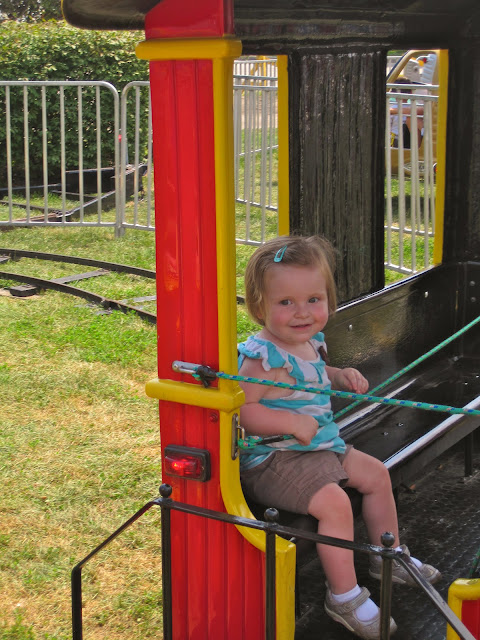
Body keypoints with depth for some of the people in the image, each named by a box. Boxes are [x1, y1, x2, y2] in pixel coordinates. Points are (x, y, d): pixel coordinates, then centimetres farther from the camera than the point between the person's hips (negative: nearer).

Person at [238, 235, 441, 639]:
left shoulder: (310, 342, 5)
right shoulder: (265, 358, -24)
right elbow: (240, 410, -29)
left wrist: (341, 377, 9)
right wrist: (290, 422, -34)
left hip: (321, 446, 10)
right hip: (274, 459, -10)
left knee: (376, 473, 17)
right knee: (334, 501, -28)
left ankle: (388, 556, 37)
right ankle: (345, 597, -11)